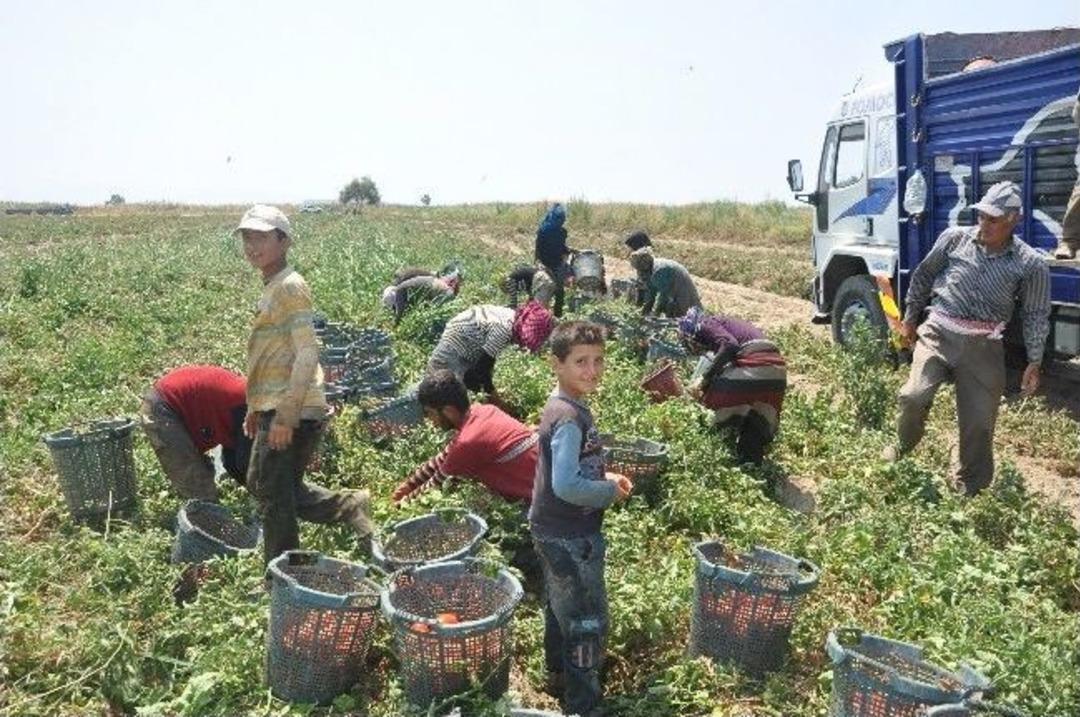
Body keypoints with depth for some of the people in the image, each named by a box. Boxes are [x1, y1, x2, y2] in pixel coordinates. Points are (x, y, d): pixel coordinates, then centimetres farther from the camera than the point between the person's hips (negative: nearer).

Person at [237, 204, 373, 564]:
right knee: (260, 484, 19)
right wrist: (255, 407, 23)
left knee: (274, 497, 1)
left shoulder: (290, 286, -14)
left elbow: (307, 355, -21)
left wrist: (285, 416, -24)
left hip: (291, 413, -10)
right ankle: (349, 505, 19)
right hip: (273, 409, 10)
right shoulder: (272, 287, 15)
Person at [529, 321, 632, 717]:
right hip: (569, 538, -10)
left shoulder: (566, 407, 4)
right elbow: (566, 485, -33)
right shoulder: (570, 419, -26)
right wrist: (611, 492, -18)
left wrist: (606, 477, 4)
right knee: (588, 621, 4)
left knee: (560, 608, 25)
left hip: (554, 532, 10)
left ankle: (560, 673, 44)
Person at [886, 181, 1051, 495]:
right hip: (938, 332, 0)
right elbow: (923, 275, 14)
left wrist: (1034, 362, 0)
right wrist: (910, 318, 16)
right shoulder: (954, 237, 1)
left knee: (979, 422, 2)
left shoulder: (1030, 264, -1)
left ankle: (970, 489, 22)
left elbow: (1036, 316, 5)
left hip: (983, 346, 0)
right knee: (914, 396, -17)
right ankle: (903, 446, 15)